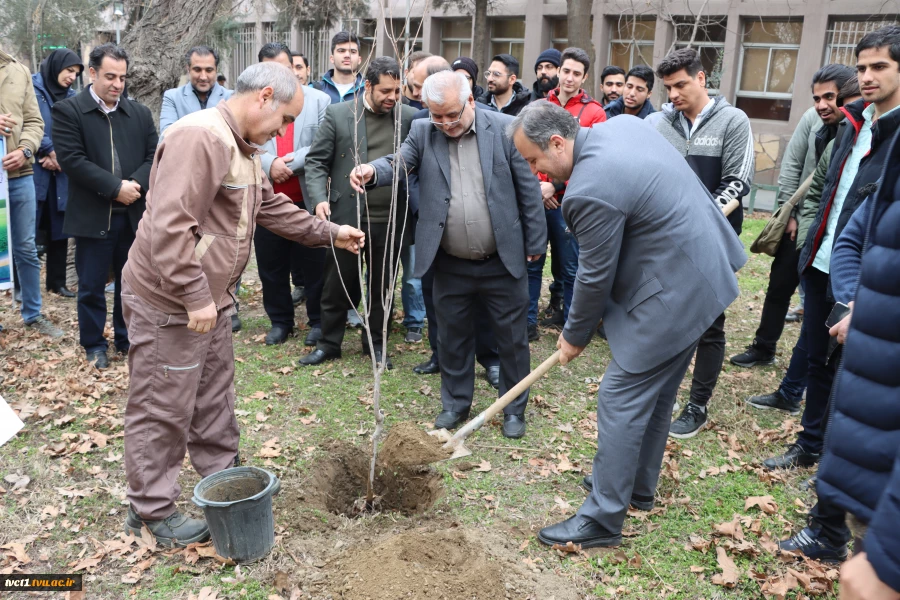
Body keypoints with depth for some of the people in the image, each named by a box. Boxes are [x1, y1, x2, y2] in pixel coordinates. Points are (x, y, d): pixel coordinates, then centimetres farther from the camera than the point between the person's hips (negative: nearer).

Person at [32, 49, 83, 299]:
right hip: (32, 170, -5)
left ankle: (57, 281, 21)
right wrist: (49, 151, -12)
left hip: (61, 172, 5)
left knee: (60, 228, 10)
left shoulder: (72, 97, 12)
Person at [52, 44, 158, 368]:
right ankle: (94, 344, 21)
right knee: (91, 286, 6)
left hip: (135, 214, 4)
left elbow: (154, 155, 4)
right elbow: (71, 159, -13)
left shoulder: (140, 113, 10)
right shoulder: (67, 111, -3)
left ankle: (127, 337, 28)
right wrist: (115, 188, -19)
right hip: (93, 216, -3)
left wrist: (136, 184, -14)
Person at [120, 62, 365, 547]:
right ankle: (152, 511, 20)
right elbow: (169, 225, -30)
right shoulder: (199, 136, -23)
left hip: (208, 300, 10)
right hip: (169, 303, -10)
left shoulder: (243, 148, 12)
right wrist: (194, 296, -27)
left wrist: (330, 233, 20)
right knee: (162, 410, 4)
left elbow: (272, 207, 22)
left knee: (214, 398, 21)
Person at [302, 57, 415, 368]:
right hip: (347, 217, -1)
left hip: (391, 221, 2)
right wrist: (319, 198, -14)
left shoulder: (409, 117, 4)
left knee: (382, 287, 13)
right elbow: (316, 161, 0)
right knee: (337, 285, 9)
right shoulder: (338, 114, -1)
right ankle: (329, 344, 26)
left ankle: (376, 343, 30)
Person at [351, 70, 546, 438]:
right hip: (450, 266, 2)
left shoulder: (505, 129, -7)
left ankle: (514, 409, 30)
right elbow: (399, 164, -14)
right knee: (453, 337, 16)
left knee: (512, 338, 10)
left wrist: (535, 243, -1)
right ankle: (455, 404, 35)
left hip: (502, 261, -2)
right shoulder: (423, 131, 0)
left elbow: (529, 189, -3)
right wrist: (372, 170, -37)